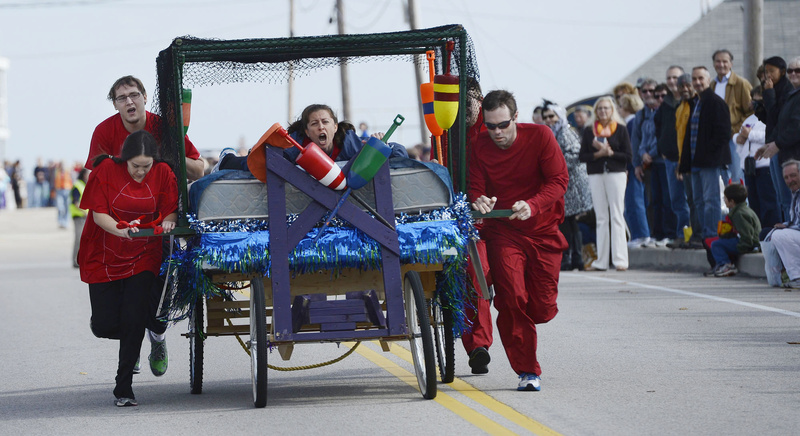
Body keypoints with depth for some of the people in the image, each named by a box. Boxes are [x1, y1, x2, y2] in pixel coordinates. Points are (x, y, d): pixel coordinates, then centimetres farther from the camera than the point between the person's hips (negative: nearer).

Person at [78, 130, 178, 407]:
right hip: (103, 256, 0)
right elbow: (98, 213, -12)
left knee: (134, 320, -13)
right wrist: (120, 230, -31)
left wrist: (168, 222, -27)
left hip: (143, 256, 0)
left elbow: (170, 210, -3)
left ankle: (123, 389, 0)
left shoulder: (163, 173, -6)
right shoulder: (106, 170, -12)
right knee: (104, 325, -4)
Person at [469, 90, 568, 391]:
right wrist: (478, 201, -30)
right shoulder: (479, 147, -3)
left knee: (543, 308, 0)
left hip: (543, 231, 0)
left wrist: (532, 205, -31)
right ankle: (527, 371, -8)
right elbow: (474, 188, -3)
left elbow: (559, 179, -13)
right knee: (512, 298, -19)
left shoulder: (540, 136, -8)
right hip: (501, 231, 0)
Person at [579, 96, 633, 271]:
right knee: (601, 218, 4)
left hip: (616, 174, -2)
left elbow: (628, 156, -1)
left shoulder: (620, 130, 5)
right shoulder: (589, 132, 10)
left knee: (617, 217, -6)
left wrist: (609, 153, -12)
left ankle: (620, 259, -7)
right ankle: (601, 261, 5)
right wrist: (598, 154, -11)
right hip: (596, 176, 2)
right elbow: (582, 156, 4)